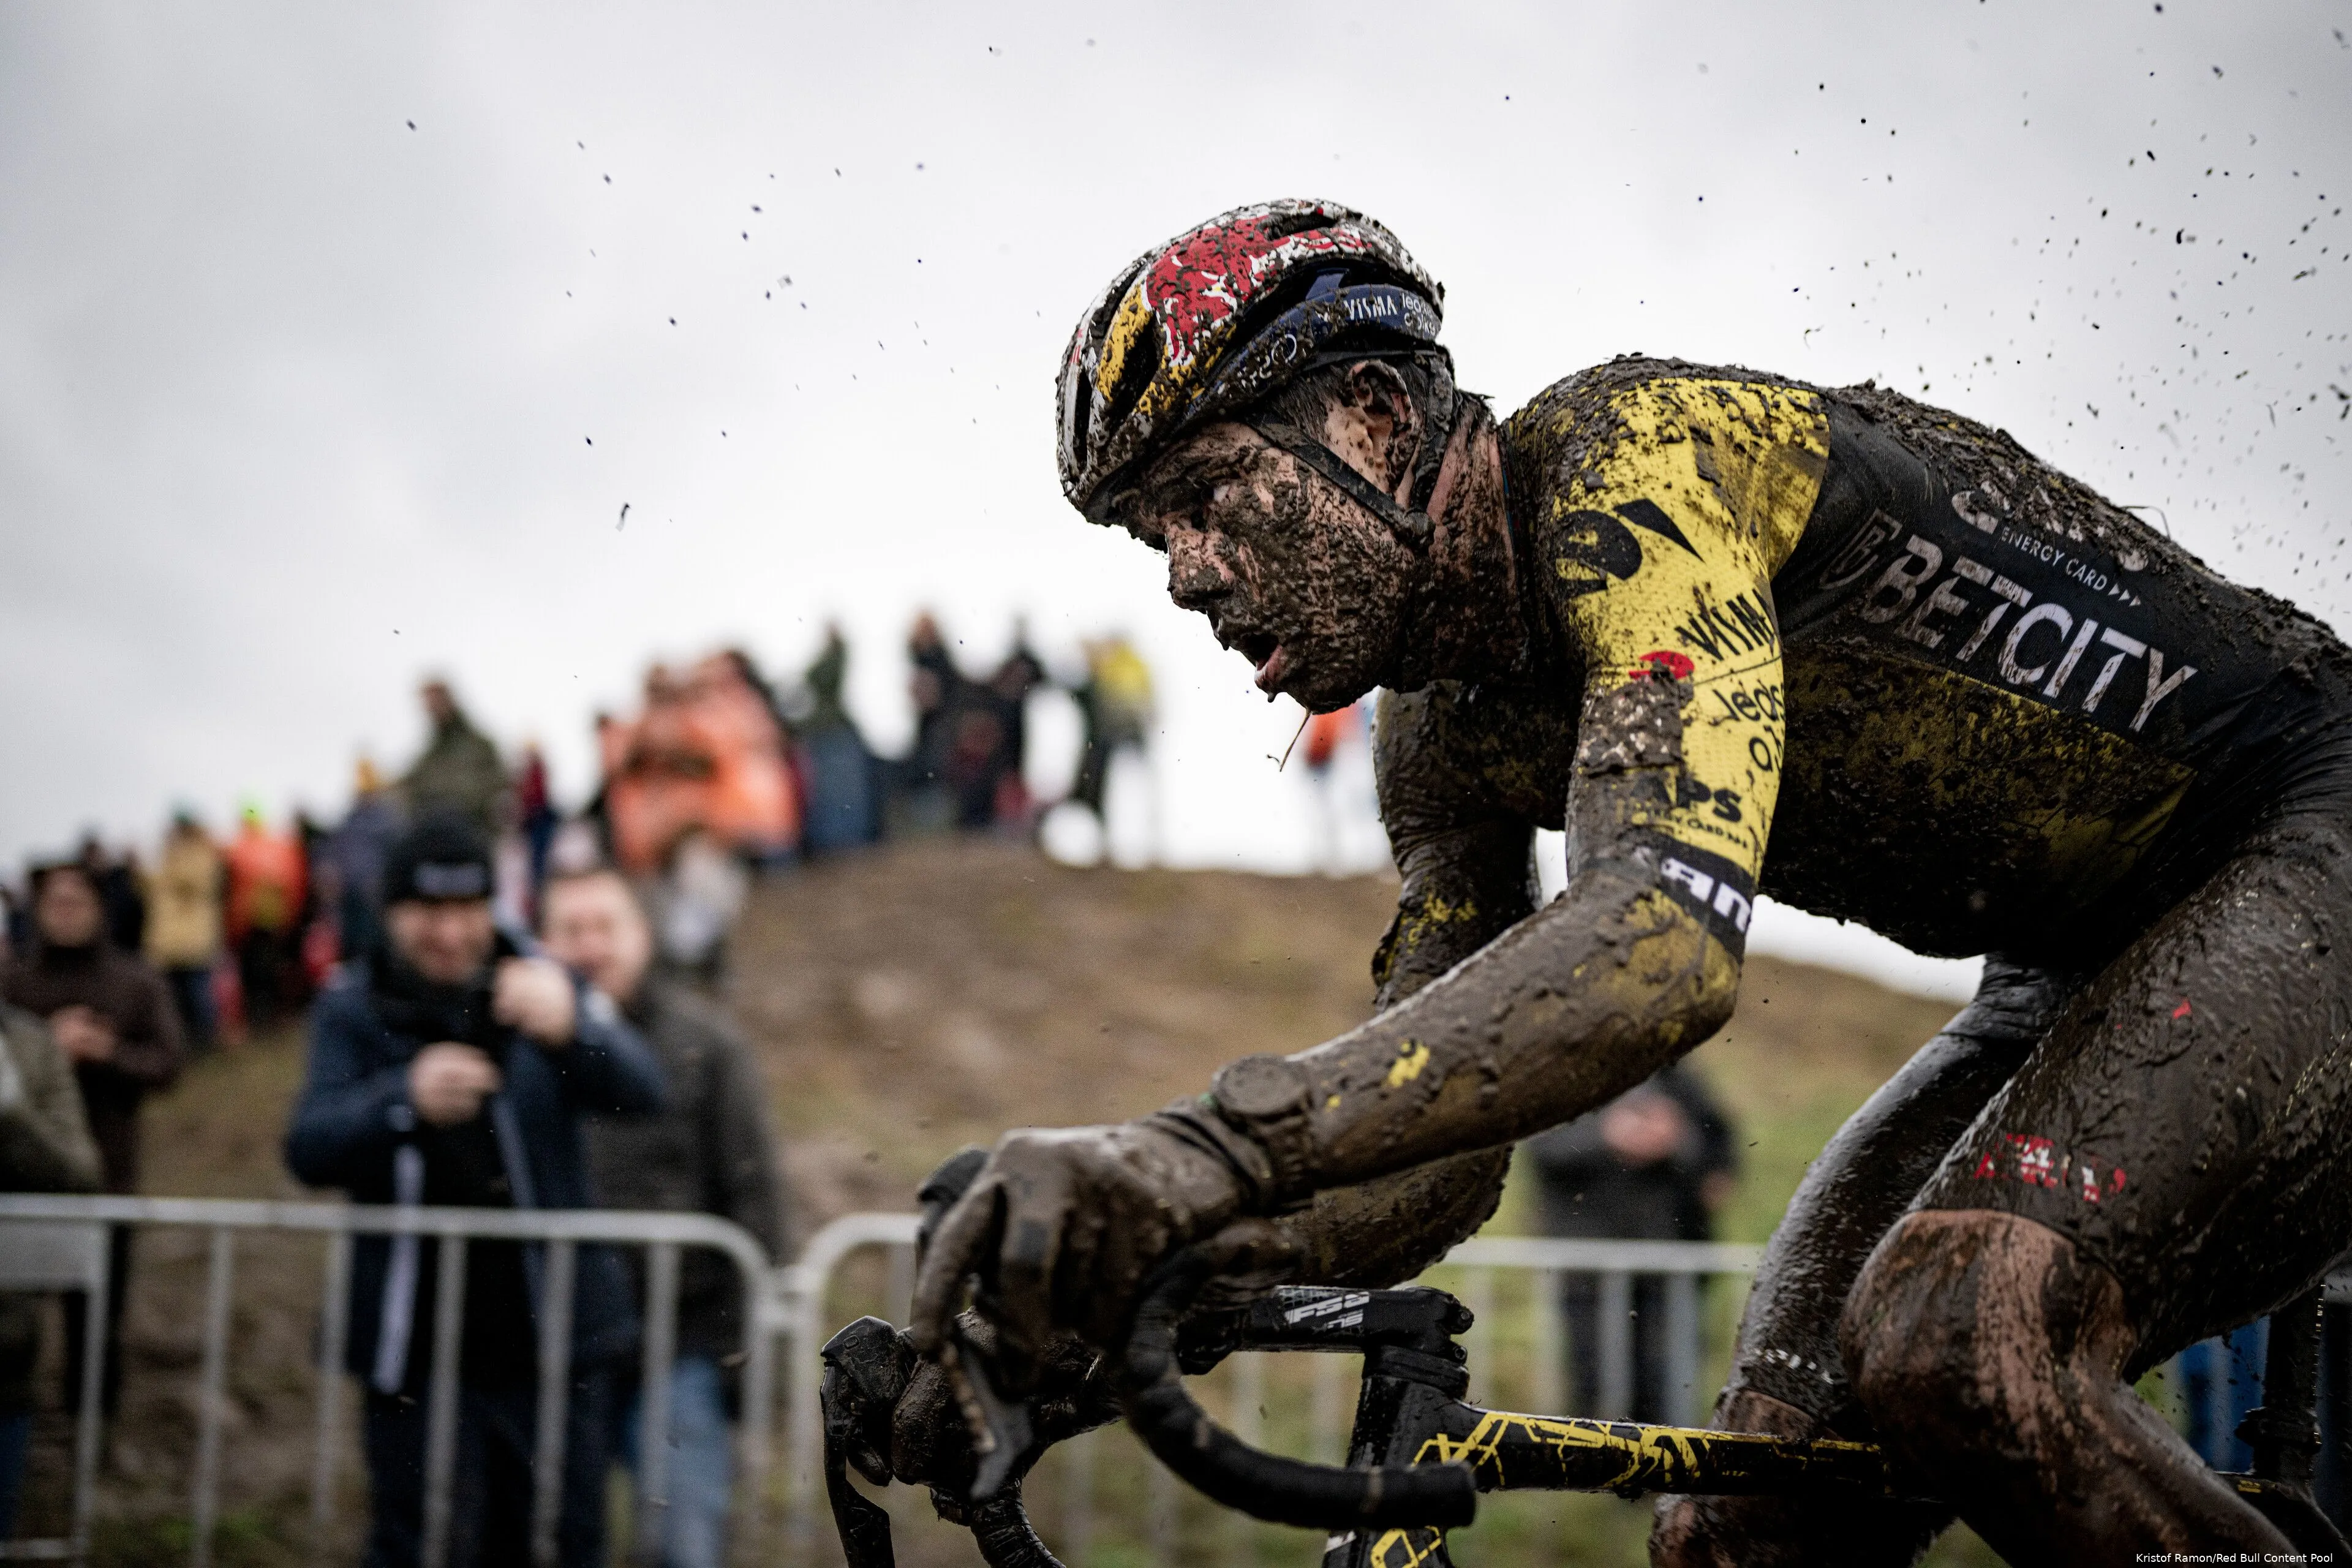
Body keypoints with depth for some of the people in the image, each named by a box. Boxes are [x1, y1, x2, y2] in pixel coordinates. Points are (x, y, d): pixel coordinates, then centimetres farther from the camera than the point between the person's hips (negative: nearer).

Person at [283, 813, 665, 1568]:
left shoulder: (536, 988, 1)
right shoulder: (353, 1009, 2)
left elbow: (640, 1090, -15)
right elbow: (310, 1150, -10)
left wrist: (571, 1028, -37)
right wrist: (406, 1100, -30)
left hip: (548, 1328, 1)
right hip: (413, 1333, 0)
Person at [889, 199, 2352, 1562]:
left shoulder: (1629, 460, -24)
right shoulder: (1450, 734, 3)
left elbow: (1666, 937, -41)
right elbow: (1434, 1158, 4)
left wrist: (1206, 1146, -50)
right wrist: (1091, 1274, -14)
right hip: (2091, 976, 8)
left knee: (1955, 1346, -32)